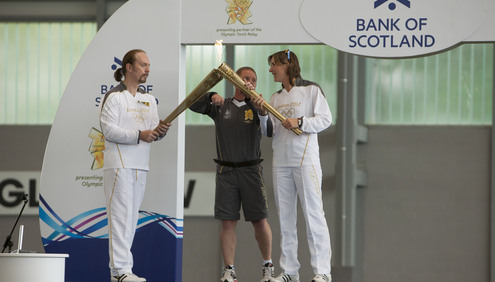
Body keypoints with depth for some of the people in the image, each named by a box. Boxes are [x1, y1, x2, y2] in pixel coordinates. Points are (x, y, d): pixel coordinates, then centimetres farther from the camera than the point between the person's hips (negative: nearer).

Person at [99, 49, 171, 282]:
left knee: (132, 217, 7)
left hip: (140, 166, 8)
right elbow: (109, 130, -13)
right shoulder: (114, 97, -5)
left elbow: (152, 132, 14)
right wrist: (139, 135, -21)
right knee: (121, 215, -12)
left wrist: (160, 132, -10)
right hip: (118, 164, -8)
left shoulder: (149, 100, 18)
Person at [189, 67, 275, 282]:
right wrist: (211, 97, -18)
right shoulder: (221, 107, 11)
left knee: (260, 220, -2)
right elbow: (194, 106, 1)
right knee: (228, 222, -1)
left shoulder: (255, 106, 7)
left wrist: (252, 97, -25)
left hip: (251, 170, -1)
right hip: (226, 171, 1)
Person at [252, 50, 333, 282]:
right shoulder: (275, 98, 17)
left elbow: (325, 119, -6)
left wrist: (300, 122, -17)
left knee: (313, 213, -9)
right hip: (281, 162, 6)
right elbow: (268, 131, 15)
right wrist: (262, 114, -2)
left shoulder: (311, 90, 0)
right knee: (285, 216, 6)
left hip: (306, 160, -6)